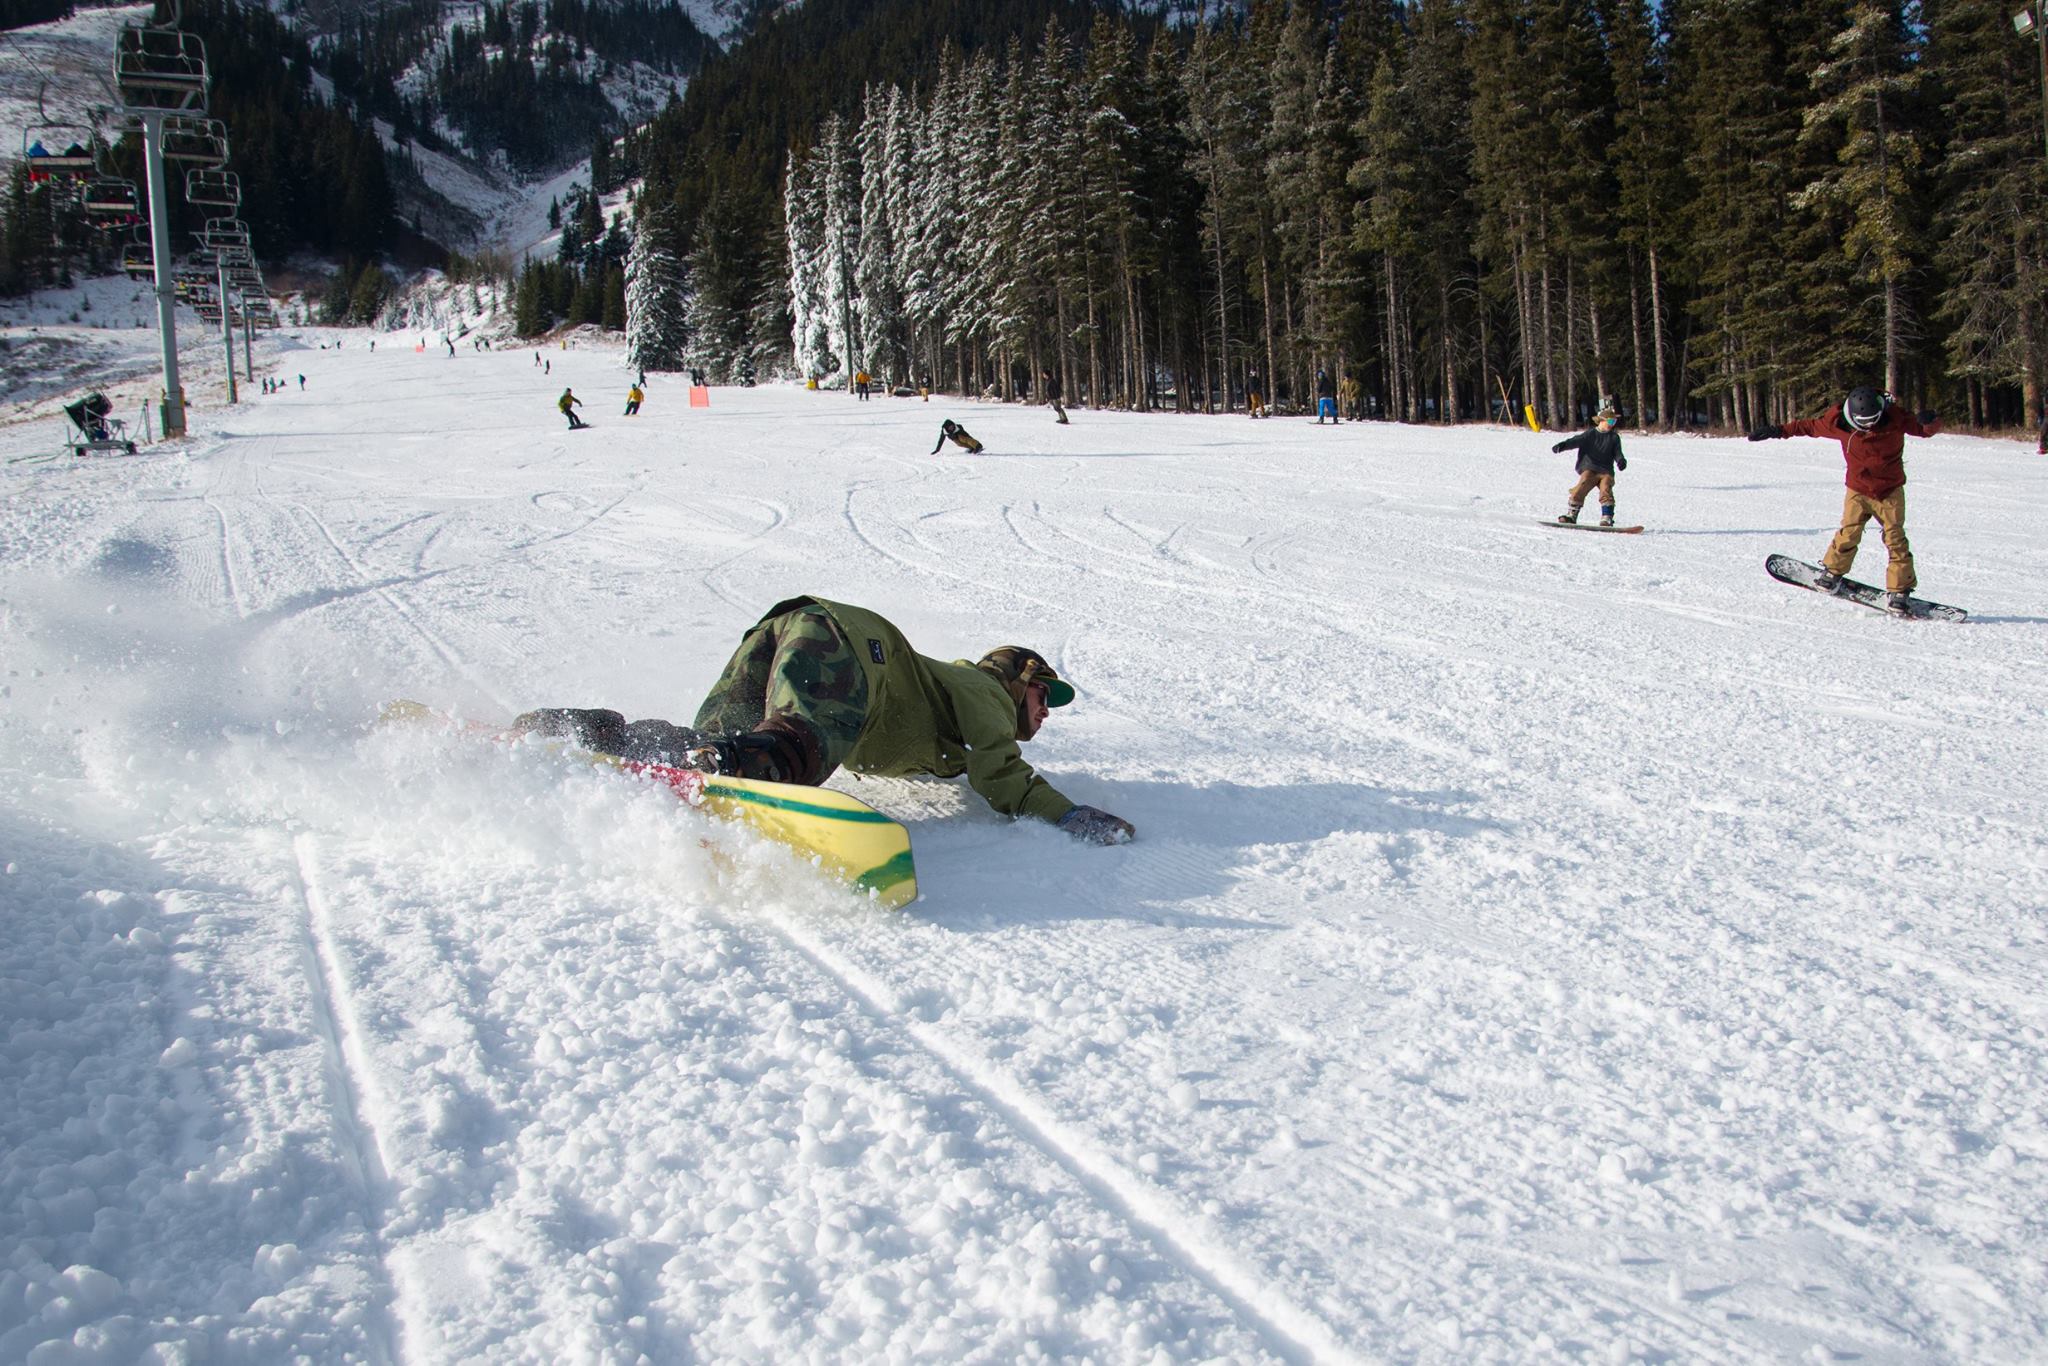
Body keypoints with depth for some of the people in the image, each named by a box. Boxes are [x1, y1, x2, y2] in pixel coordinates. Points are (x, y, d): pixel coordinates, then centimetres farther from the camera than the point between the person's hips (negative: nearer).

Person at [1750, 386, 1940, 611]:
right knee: (1848, 534, -9)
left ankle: (1900, 589, 4)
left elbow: (1925, 429, -8)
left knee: (1895, 539, -4)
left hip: (1890, 492, -1)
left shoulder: (1895, 418, -14)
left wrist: (1929, 421, -33)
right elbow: (1810, 425, 5)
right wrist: (1778, 430, 7)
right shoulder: (1839, 422, -11)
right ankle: (1832, 572, 15)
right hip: (1857, 490, 1)